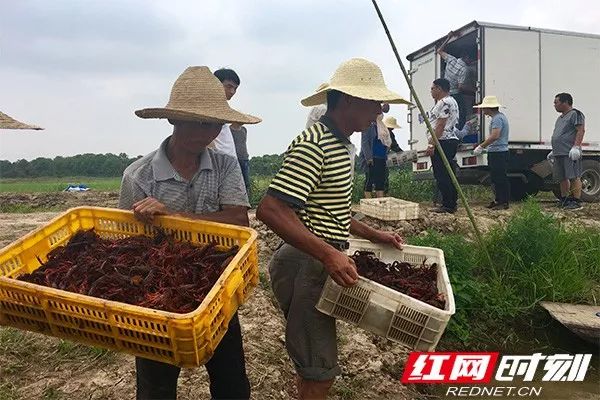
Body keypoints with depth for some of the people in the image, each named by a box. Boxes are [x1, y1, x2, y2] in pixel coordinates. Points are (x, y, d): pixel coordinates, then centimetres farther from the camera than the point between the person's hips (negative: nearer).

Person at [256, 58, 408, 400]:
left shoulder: (340, 145, 15)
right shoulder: (313, 145, -18)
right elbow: (270, 210, -27)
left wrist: (373, 235, 18)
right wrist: (328, 254, -33)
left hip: (320, 262, 10)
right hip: (306, 265, -10)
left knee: (316, 364, 22)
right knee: (319, 371, 1)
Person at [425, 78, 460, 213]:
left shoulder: (444, 102, -11)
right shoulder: (450, 101, 24)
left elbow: (440, 125, -19)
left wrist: (432, 144, -20)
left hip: (443, 142, -11)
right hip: (450, 141, 11)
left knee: (441, 175, -9)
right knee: (447, 175, 11)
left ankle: (448, 205, -7)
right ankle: (451, 204, 15)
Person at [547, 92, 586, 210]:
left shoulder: (575, 114, -4)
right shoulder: (560, 117, 25)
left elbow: (581, 131, -15)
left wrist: (576, 147, -24)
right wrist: (553, 151, 27)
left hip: (570, 154, -9)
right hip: (559, 154, 9)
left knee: (574, 177, -8)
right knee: (562, 178, 12)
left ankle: (577, 201, -6)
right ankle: (564, 200, 19)